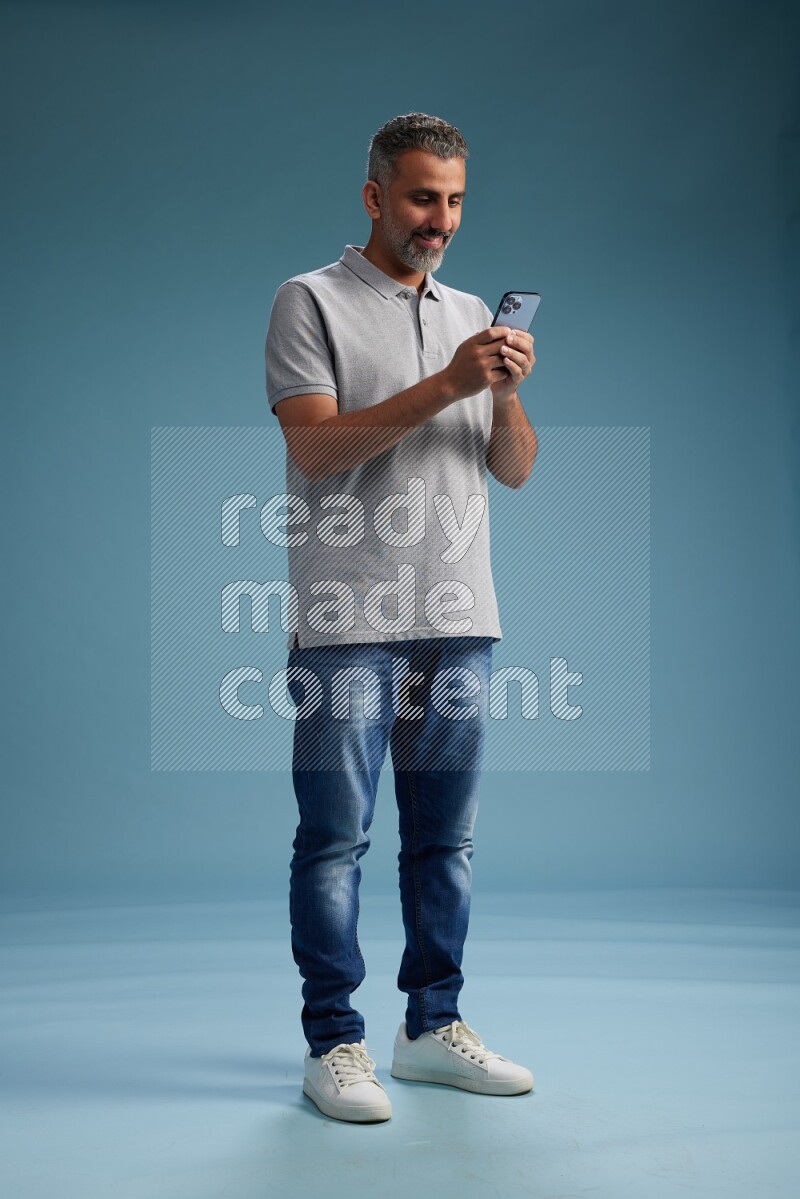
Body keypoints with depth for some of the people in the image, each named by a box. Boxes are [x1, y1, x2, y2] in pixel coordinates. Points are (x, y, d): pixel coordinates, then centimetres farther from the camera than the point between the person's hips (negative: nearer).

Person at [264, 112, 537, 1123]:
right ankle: (334, 1042, 9)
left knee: (445, 837, 9)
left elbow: (515, 469, 13)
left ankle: (434, 1027, 21)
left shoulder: (471, 313, 18)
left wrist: (506, 394, -8)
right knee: (335, 837, -1)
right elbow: (315, 448, -12)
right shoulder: (311, 302, 1)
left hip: (459, 620, 5)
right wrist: (444, 386, -17)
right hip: (348, 621, -5)